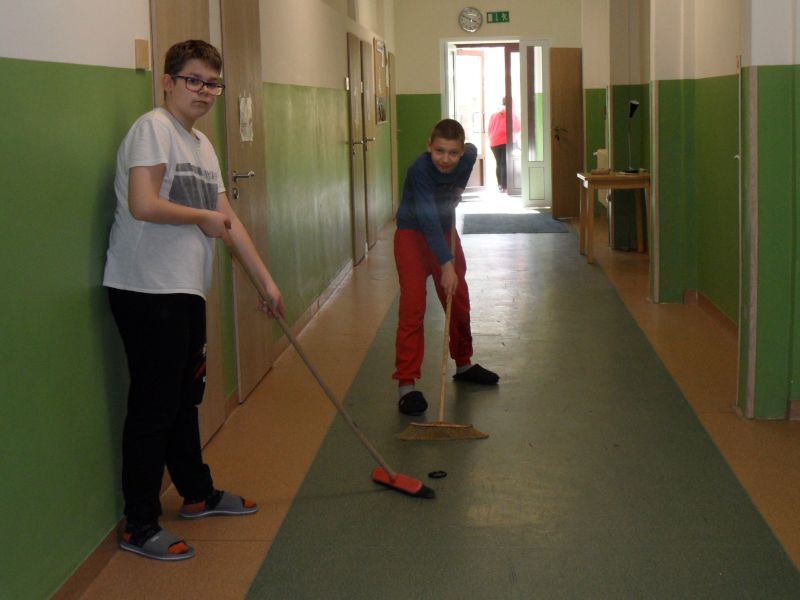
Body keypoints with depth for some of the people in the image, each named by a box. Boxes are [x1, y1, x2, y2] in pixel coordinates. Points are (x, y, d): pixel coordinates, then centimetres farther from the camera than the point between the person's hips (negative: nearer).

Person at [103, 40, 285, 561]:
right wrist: (204, 216, -10)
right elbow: (143, 205, -25)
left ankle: (198, 493, 36)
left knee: (186, 397, 20)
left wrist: (266, 281, 16)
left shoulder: (202, 145, 17)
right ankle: (140, 527, 6)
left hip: (186, 290, 9)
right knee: (154, 406, -4)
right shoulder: (153, 128, -12)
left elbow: (228, 220, 18)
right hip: (147, 290, -9)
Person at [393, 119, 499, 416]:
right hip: (413, 235, -6)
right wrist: (446, 265, -39)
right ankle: (406, 383, -13)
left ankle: (464, 365, 34)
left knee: (459, 302, 15)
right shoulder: (420, 170, -31)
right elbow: (428, 220, -35)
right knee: (412, 308, -13)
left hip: (445, 230, 6)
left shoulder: (468, 156, -14)